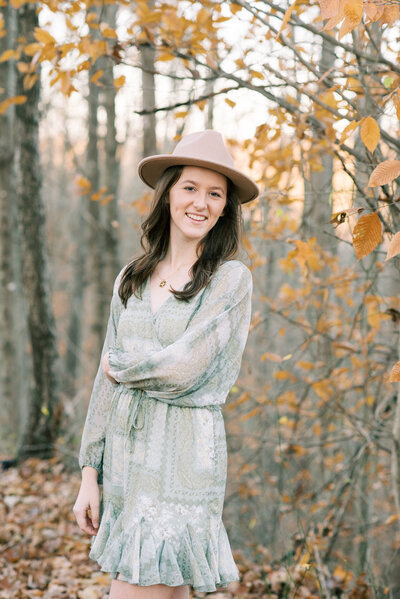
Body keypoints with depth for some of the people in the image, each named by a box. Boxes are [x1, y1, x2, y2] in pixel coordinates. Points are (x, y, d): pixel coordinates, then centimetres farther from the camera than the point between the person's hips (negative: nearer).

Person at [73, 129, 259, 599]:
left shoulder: (231, 279, -6)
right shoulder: (132, 279, 10)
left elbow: (182, 369, -17)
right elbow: (106, 381, 11)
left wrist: (120, 364, 1)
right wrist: (89, 476, 8)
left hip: (183, 454, -5)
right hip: (126, 449, 6)